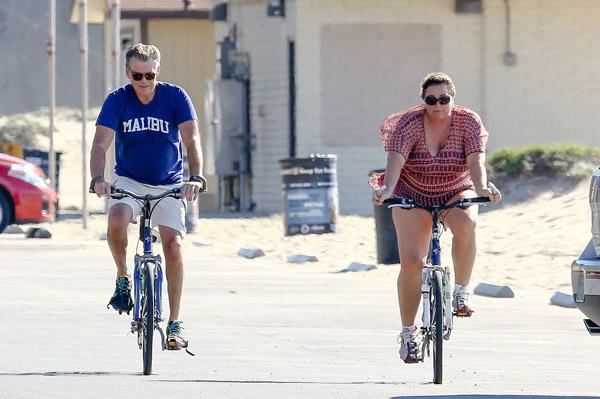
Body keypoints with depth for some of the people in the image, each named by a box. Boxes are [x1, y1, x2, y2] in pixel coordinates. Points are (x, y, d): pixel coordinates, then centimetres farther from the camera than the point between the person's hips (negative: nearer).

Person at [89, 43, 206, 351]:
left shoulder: (175, 97, -12)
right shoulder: (117, 100, -12)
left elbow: (192, 141, -21)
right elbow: (101, 143, -21)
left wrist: (196, 178, -38)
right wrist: (98, 179, -40)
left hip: (169, 186, 0)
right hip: (129, 181, 0)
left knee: (173, 246, -14)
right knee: (116, 222, -31)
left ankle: (174, 323, -4)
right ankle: (123, 278, -3)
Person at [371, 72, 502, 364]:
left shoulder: (468, 122, -13)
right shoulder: (410, 124, -16)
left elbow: (476, 159, -26)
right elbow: (396, 159, -29)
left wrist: (481, 188, -45)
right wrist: (386, 189, -48)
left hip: (456, 194, 0)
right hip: (413, 195, 0)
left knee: (466, 224, -34)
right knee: (411, 261, -13)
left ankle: (461, 291, -16)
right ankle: (408, 332, 0)